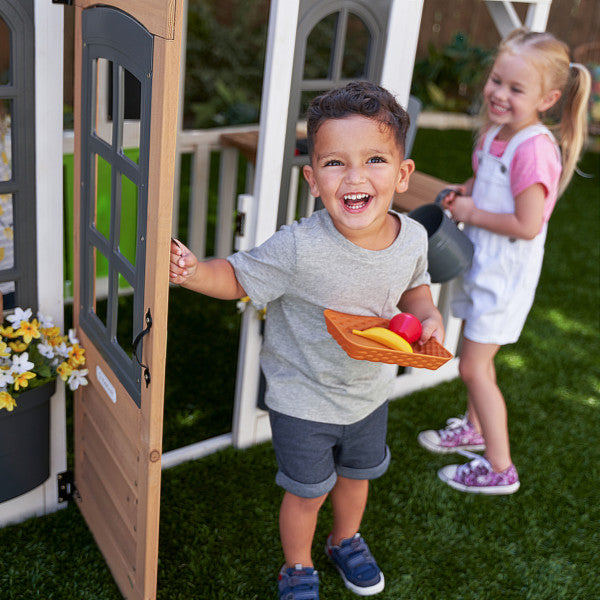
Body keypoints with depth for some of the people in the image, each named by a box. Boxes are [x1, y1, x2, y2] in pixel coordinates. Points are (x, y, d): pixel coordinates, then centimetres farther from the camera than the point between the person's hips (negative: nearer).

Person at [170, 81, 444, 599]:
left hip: (370, 391, 5)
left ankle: (346, 540, 60)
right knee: (307, 491, 16)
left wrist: (428, 316, -13)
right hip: (303, 397, -4)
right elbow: (237, 278, -19)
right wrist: (194, 272, -38)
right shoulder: (300, 248, -33)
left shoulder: (412, 237, -16)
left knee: (358, 474, 28)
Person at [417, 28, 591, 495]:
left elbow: (527, 225, -28)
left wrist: (471, 214, -18)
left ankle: (500, 469, 12)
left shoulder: (534, 149, -26)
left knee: (473, 366, -3)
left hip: (506, 275, -9)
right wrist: (463, 192, 0)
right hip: (482, 264, 9)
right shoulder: (494, 133, 3)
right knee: (477, 356, 22)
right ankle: (475, 428, 44)